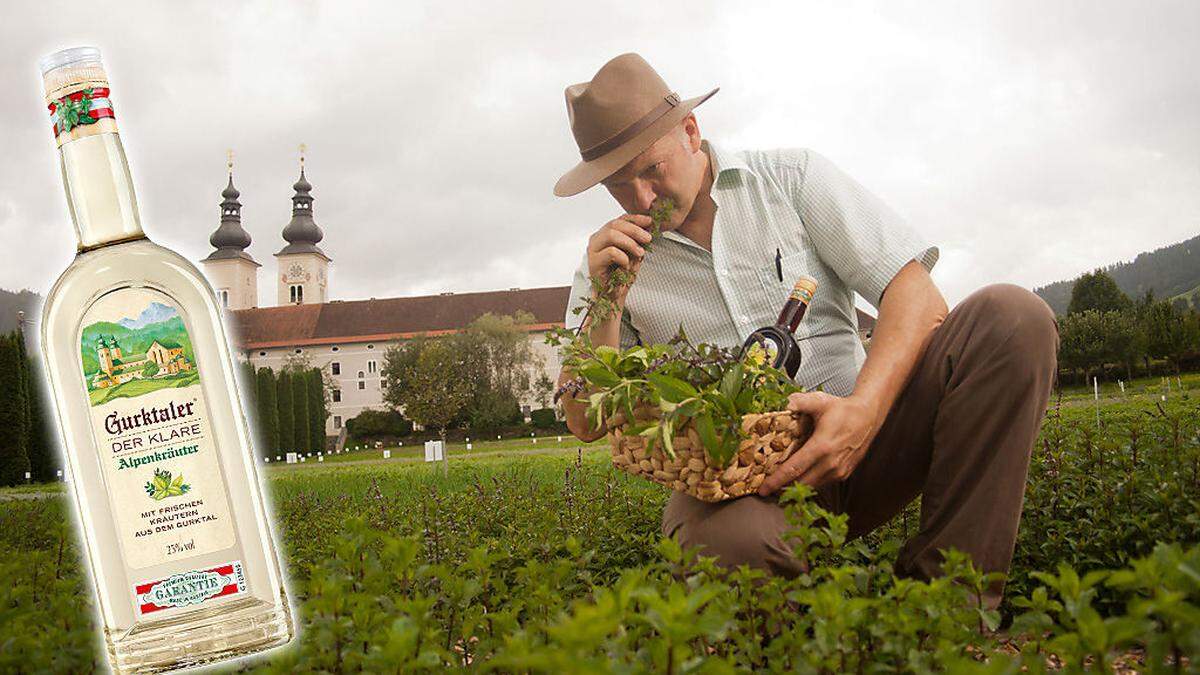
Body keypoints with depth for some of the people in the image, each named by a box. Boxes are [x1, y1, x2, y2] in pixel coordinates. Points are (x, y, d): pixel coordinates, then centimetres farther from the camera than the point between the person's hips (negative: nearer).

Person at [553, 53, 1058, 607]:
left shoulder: (791, 177, 6)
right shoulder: (610, 260, 9)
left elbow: (919, 297, -5)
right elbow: (586, 423, 7)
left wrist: (865, 408, -24)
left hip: (850, 436, 2)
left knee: (1010, 315, -20)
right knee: (725, 540, -41)